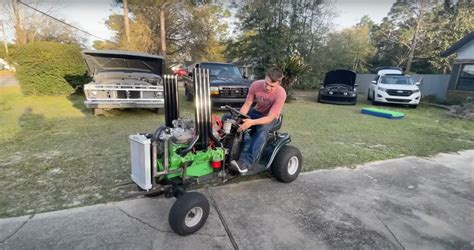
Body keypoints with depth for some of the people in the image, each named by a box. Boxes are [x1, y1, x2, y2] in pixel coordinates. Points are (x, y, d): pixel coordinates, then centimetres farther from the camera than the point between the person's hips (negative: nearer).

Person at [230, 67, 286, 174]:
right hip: (256, 112, 4)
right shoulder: (256, 85, -19)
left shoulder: (281, 93, -29)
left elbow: (270, 118, -32)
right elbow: (247, 104, -11)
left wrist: (252, 122, -48)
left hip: (271, 118, -4)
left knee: (262, 130, -38)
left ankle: (246, 163, -40)